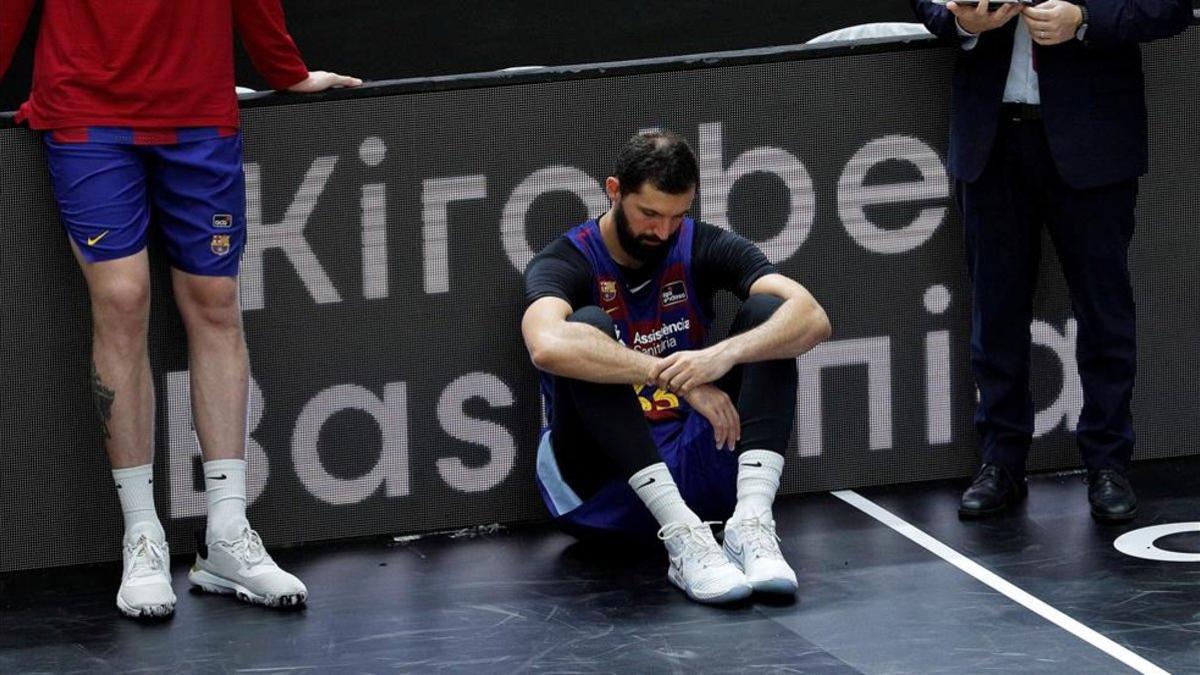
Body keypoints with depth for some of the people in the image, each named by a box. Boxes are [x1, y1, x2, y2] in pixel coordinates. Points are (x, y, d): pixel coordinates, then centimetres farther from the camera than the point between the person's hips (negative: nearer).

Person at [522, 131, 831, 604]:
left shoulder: (704, 247, 1)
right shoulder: (565, 264, -9)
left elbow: (812, 319, -15)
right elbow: (547, 346, -35)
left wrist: (725, 354, -35)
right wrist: (677, 377, -39)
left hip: (694, 465, 3)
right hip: (601, 482, -3)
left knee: (767, 309, -13)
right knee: (588, 326, -28)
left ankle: (752, 521, -31)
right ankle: (682, 537, -40)